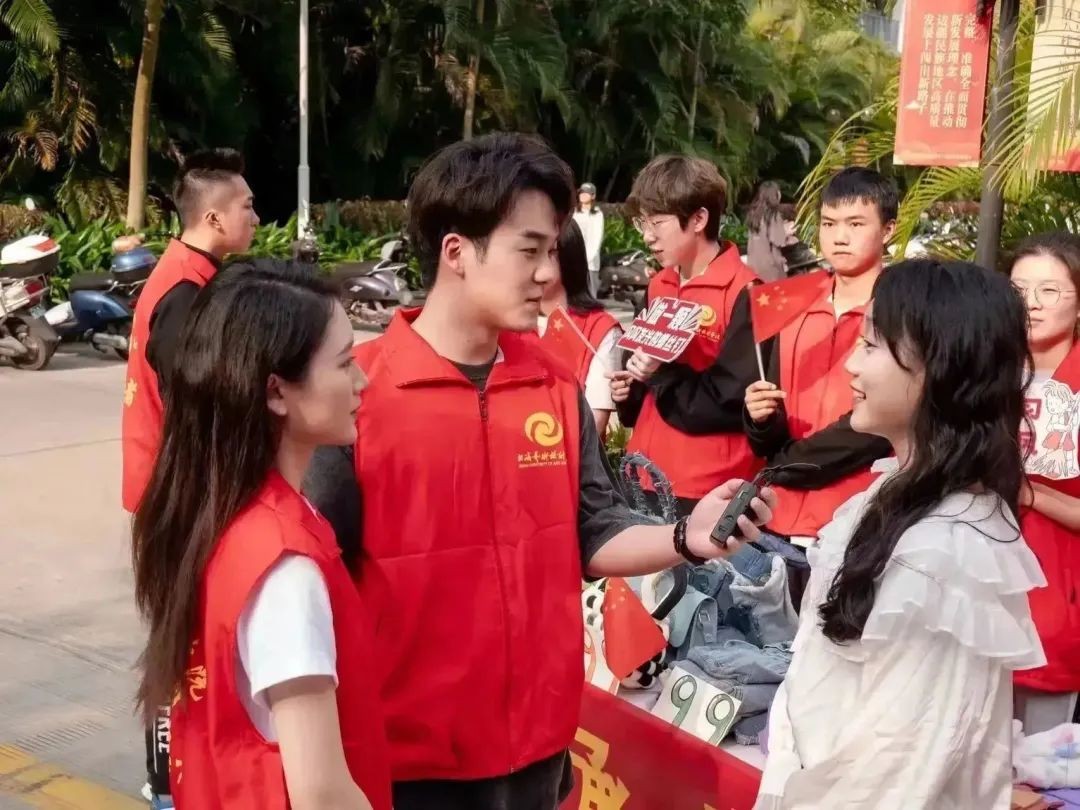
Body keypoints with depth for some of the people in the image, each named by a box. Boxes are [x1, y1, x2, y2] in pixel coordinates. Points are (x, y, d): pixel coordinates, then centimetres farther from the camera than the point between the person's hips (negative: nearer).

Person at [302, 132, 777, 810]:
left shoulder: (556, 386, 2)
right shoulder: (359, 393, -15)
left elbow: (594, 533, 6)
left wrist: (684, 539, -13)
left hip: (539, 738, 5)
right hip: (408, 751, -5)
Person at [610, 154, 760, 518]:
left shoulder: (744, 293, -12)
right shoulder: (658, 287, 13)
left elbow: (736, 403, -17)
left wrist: (662, 374, -15)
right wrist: (630, 392, 4)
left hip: (710, 492, -7)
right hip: (647, 480, 8)